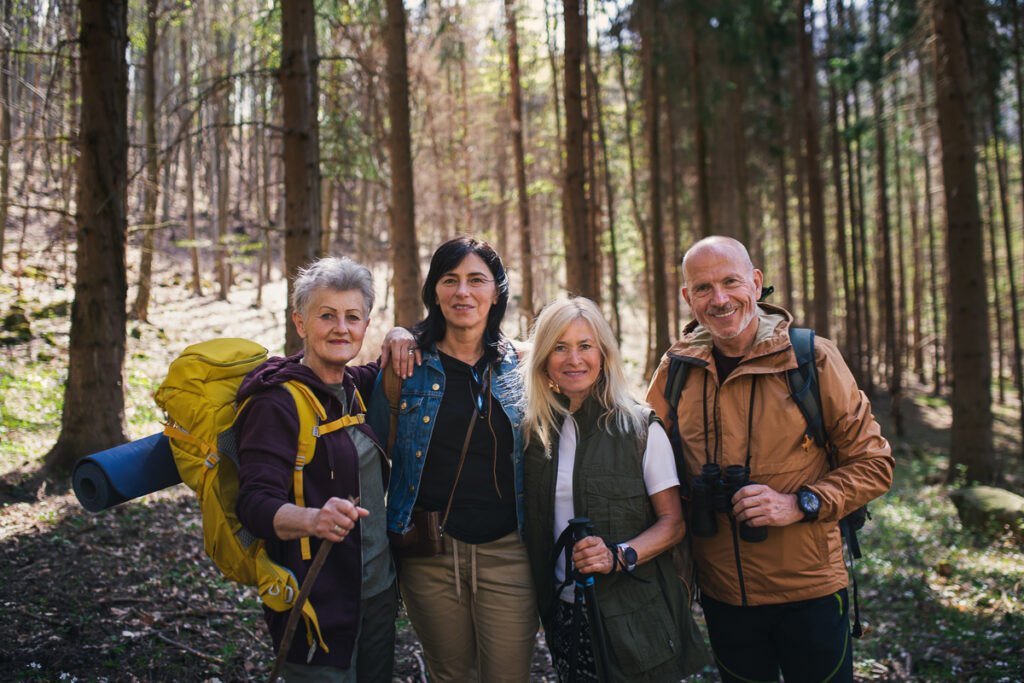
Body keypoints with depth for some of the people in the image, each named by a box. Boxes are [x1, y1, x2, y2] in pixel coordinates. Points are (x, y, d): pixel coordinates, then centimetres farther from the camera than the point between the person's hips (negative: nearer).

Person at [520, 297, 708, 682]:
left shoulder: (641, 429, -6)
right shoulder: (534, 430, 2)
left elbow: (673, 523, -6)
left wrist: (620, 556, -21)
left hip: (633, 617, -3)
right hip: (564, 611, 3)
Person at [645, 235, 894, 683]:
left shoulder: (812, 358, -9)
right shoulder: (675, 369, -2)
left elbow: (873, 464, -4)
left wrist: (800, 503, -18)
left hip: (810, 591, -2)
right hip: (721, 594, 2)